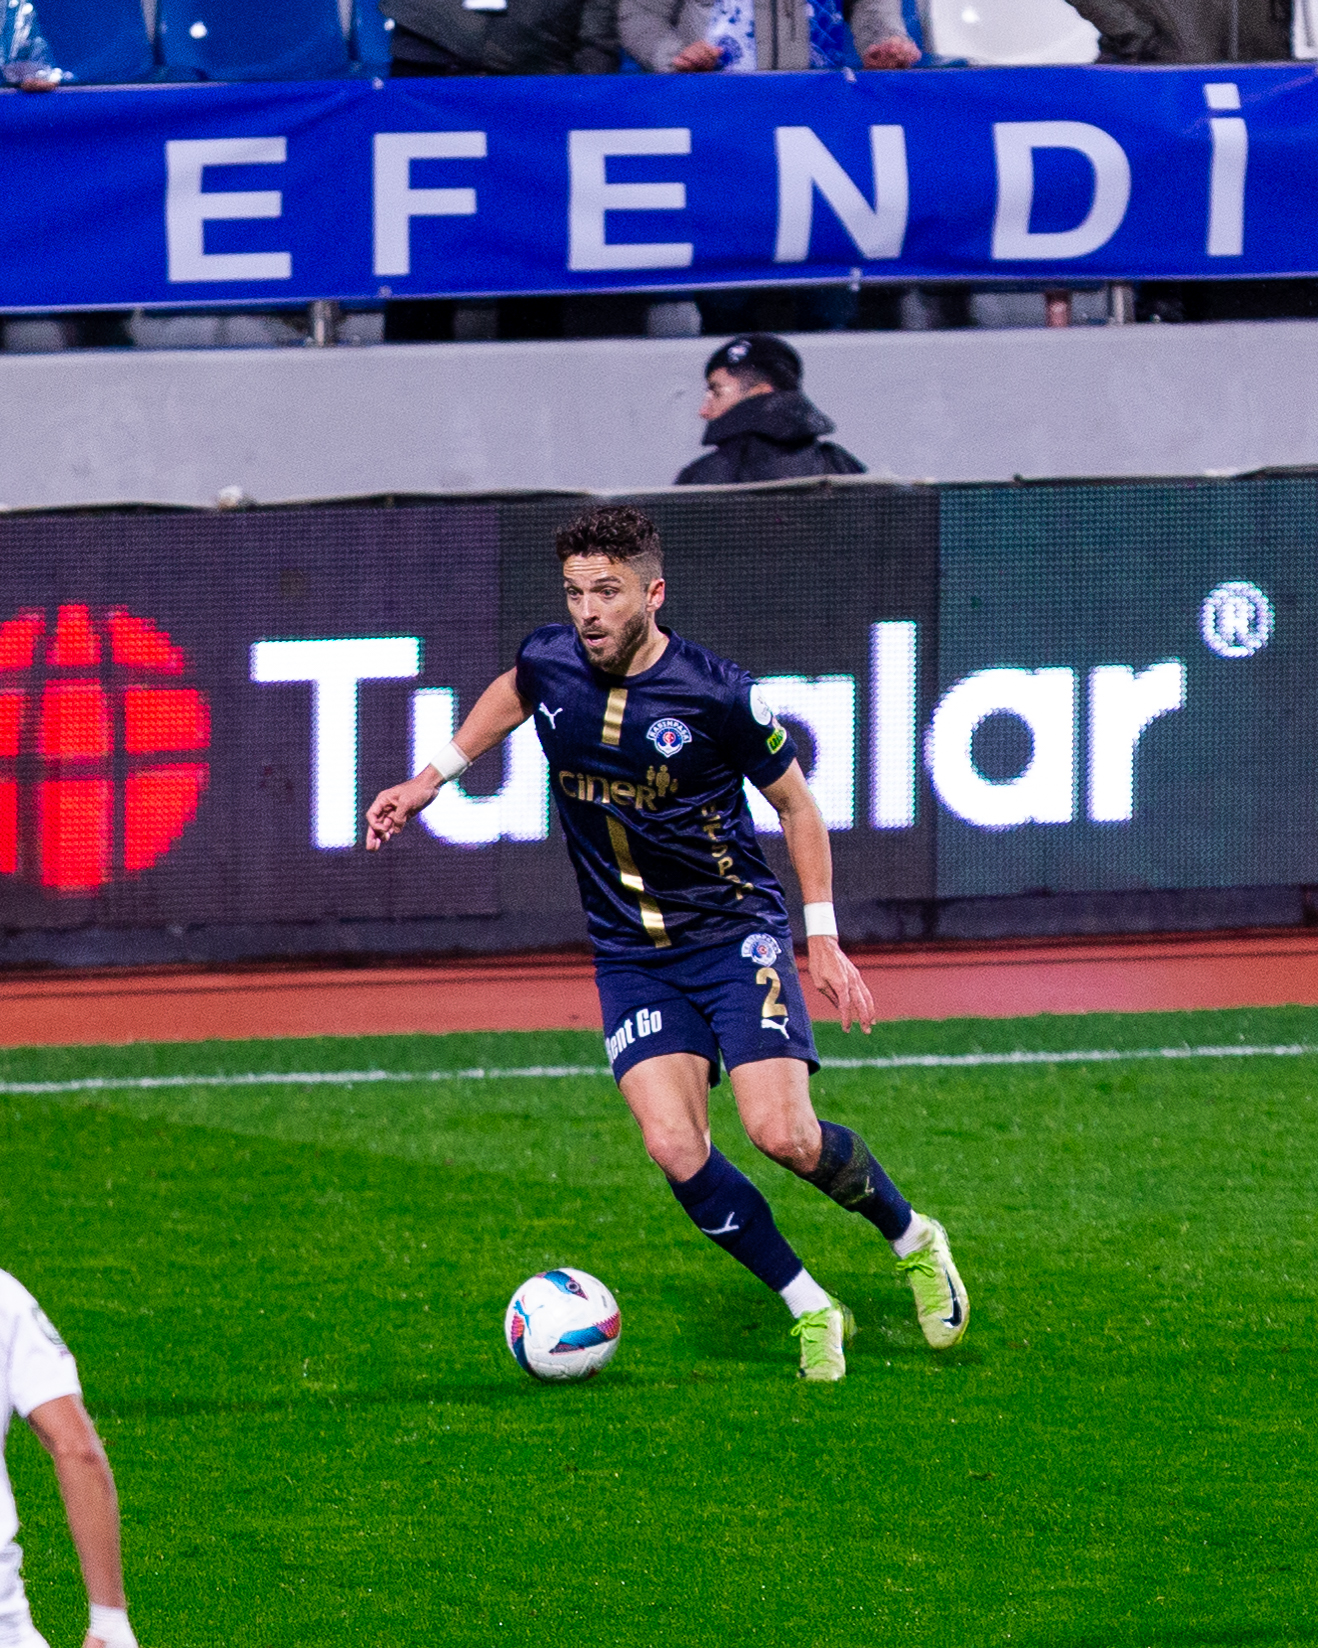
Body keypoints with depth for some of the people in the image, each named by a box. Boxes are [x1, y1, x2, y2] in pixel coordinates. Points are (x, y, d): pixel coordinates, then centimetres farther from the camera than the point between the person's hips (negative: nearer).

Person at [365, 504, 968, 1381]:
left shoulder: (717, 695, -18)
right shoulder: (549, 661, -6)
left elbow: (795, 803, -3)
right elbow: (512, 693, 22)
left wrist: (825, 941, -4)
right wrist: (430, 780, 18)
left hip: (735, 931, -4)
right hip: (631, 954, 4)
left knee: (784, 1135, -16)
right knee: (674, 1146, -16)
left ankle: (912, 1237, 14)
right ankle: (812, 1313, 1)